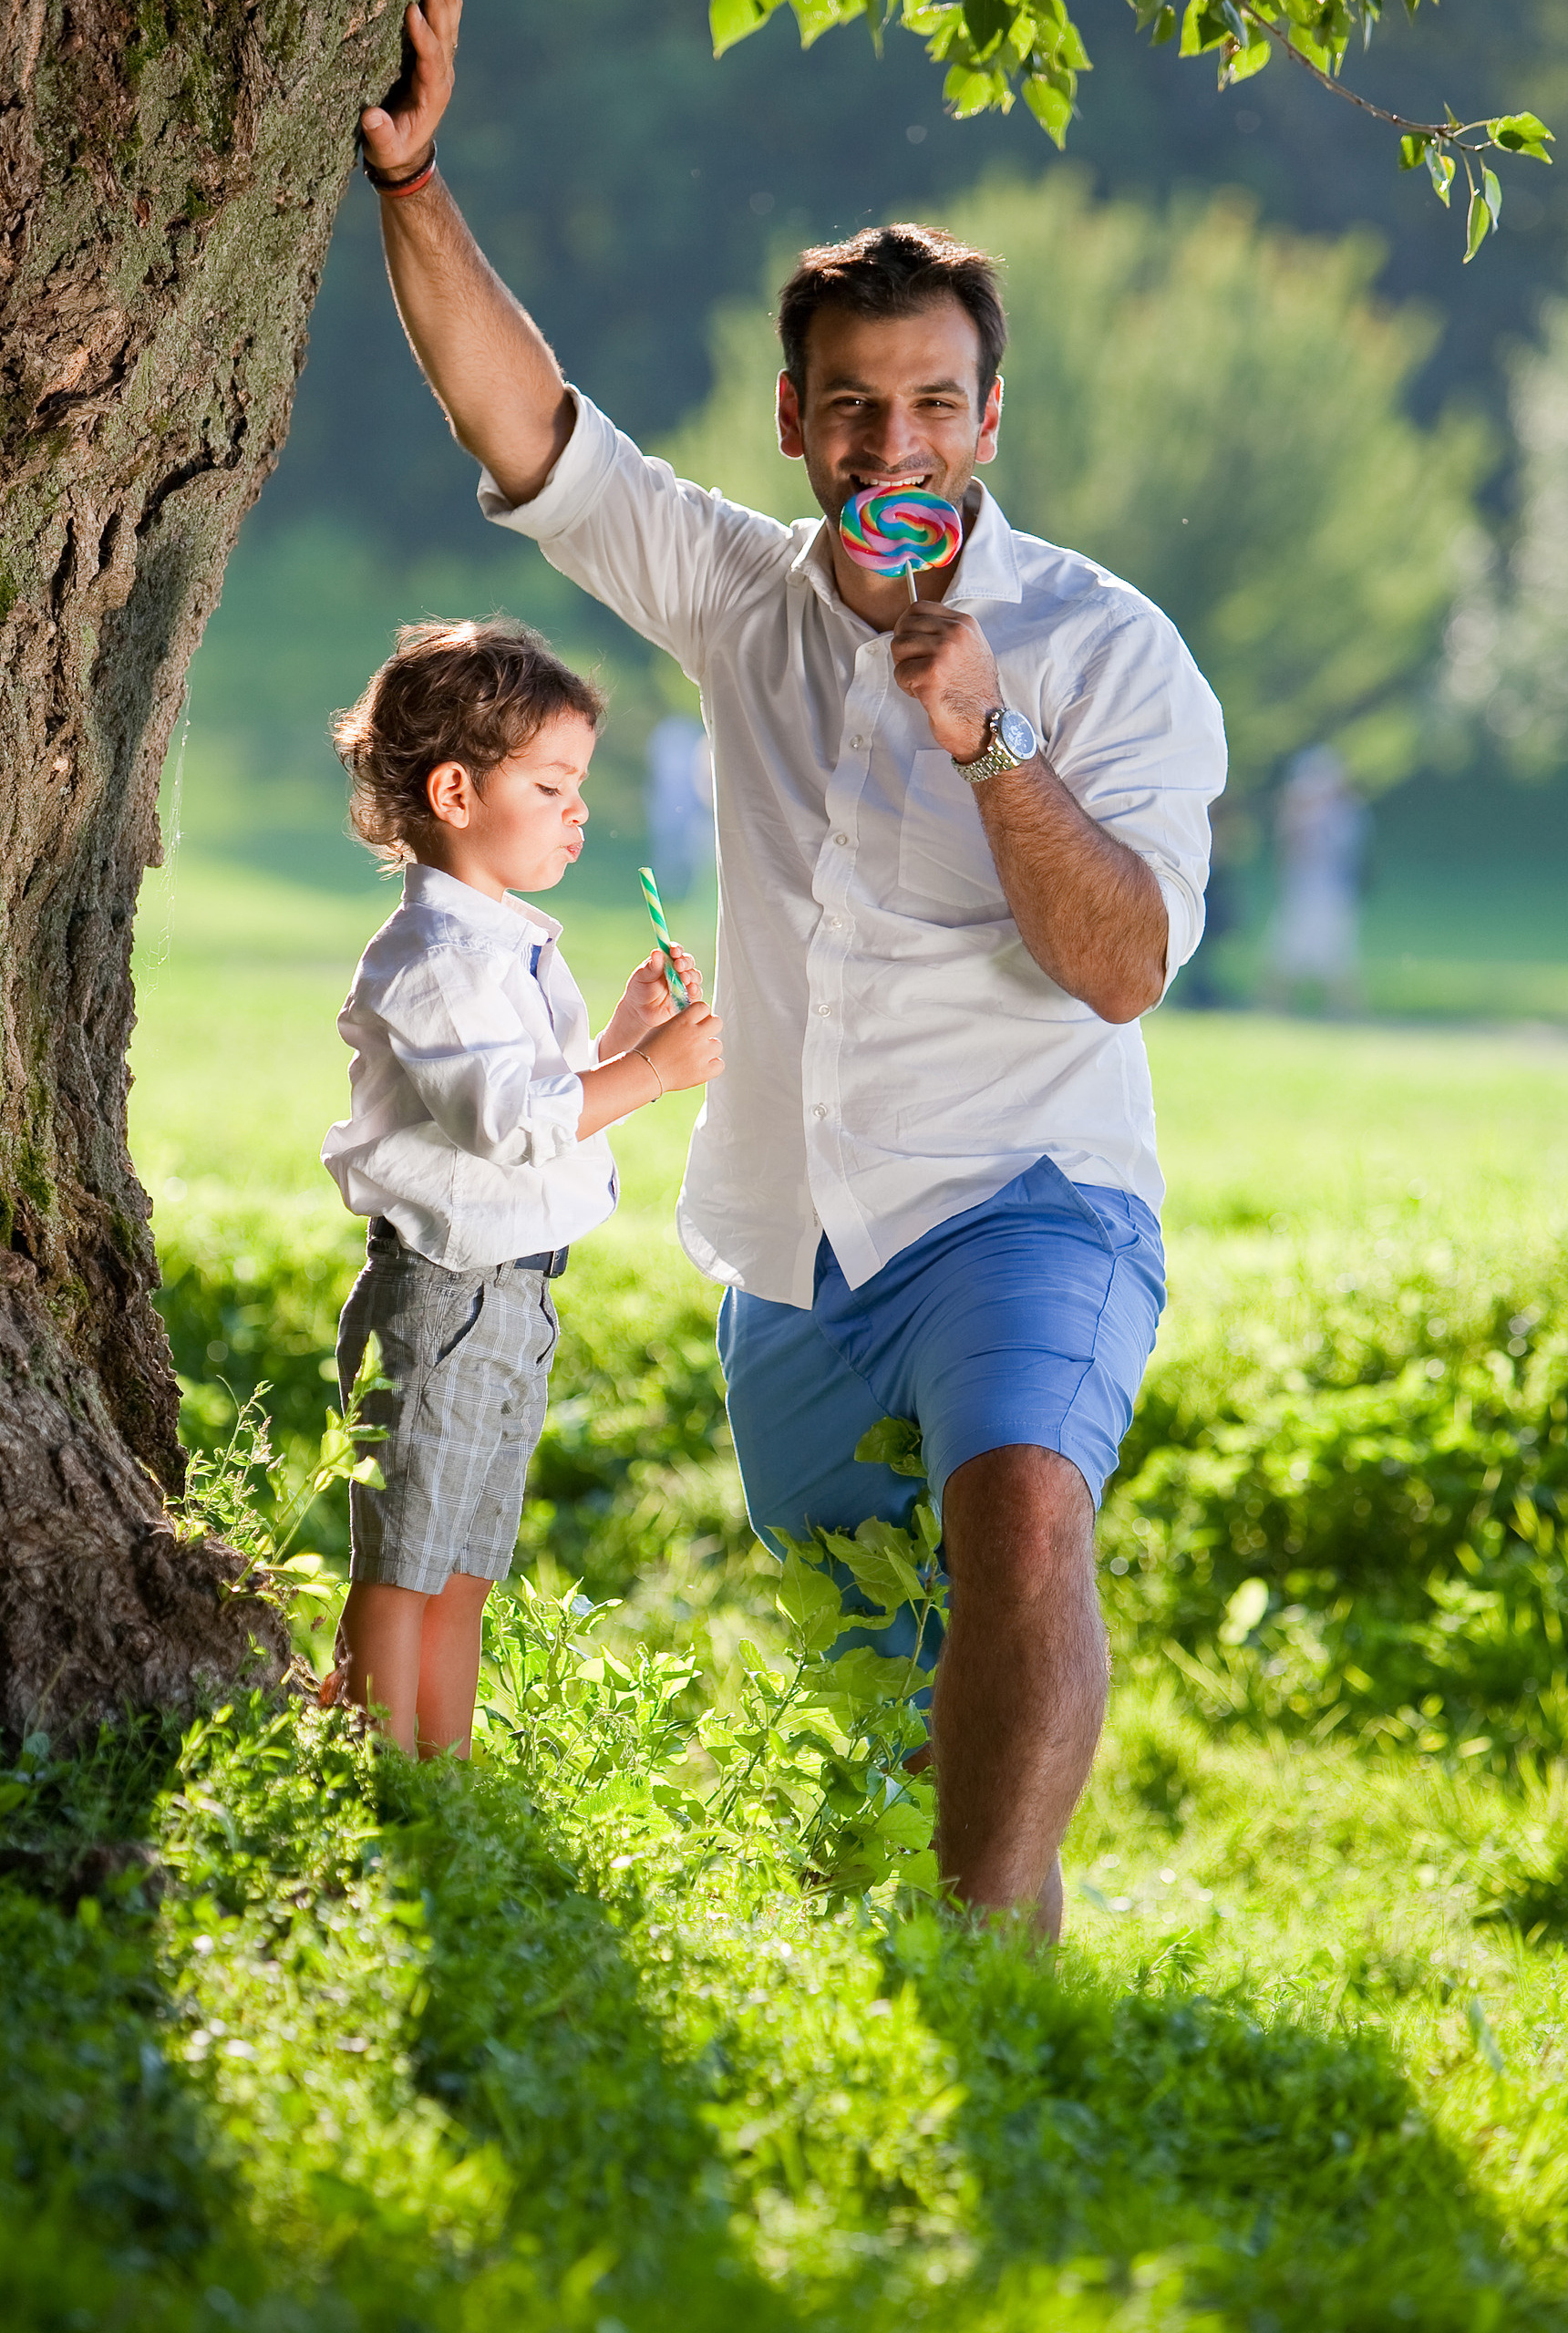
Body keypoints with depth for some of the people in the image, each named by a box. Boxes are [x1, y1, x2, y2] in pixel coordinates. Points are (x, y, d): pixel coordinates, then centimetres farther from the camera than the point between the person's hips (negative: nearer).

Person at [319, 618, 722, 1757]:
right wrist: (652, 1066, -20)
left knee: (463, 1573, 14)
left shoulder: (514, 944, 16)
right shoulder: (435, 957, -17)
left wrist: (625, 1032, 11)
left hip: (513, 1293, 10)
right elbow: (510, 1116, -25)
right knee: (402, 1567, -5)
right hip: (440, 1291, -10)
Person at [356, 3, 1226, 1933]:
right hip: (792, 1262, 6)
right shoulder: (743, 599, 8)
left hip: (1019, 1209, -5)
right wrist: (413, 182, -9)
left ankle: (993, 1945, -43)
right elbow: (520, 427, 2)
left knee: (1020, 1511, -34)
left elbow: (1125, 966, -14)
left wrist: (992, 740, -26)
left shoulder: (1103, 648, -6)